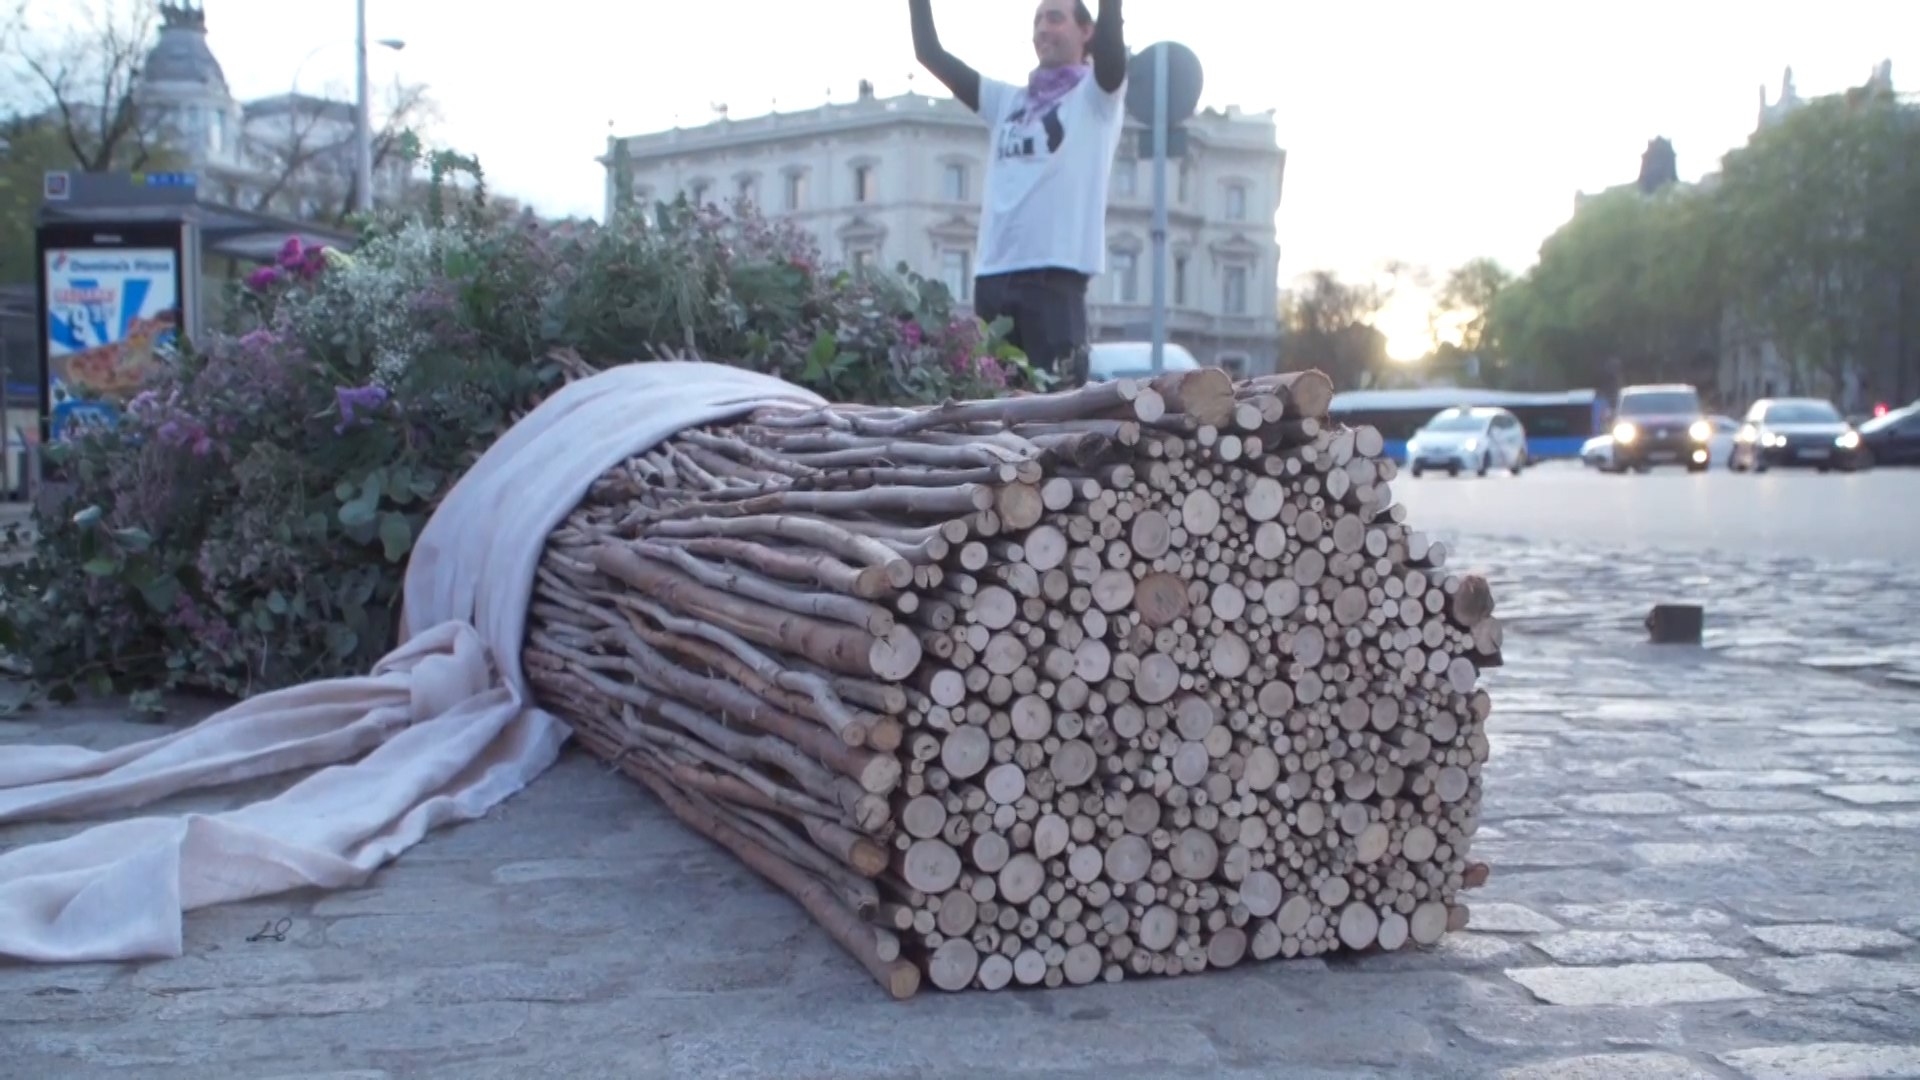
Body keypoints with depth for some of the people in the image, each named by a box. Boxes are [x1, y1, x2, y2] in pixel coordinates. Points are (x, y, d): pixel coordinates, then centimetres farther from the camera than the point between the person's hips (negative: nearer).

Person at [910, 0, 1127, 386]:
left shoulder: (1096, 96, 8)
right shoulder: (1008, 100, 21)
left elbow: (1109, 35, -11)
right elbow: (929, 52, 19)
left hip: (1054, 273, -5)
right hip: (993, 273, 5)